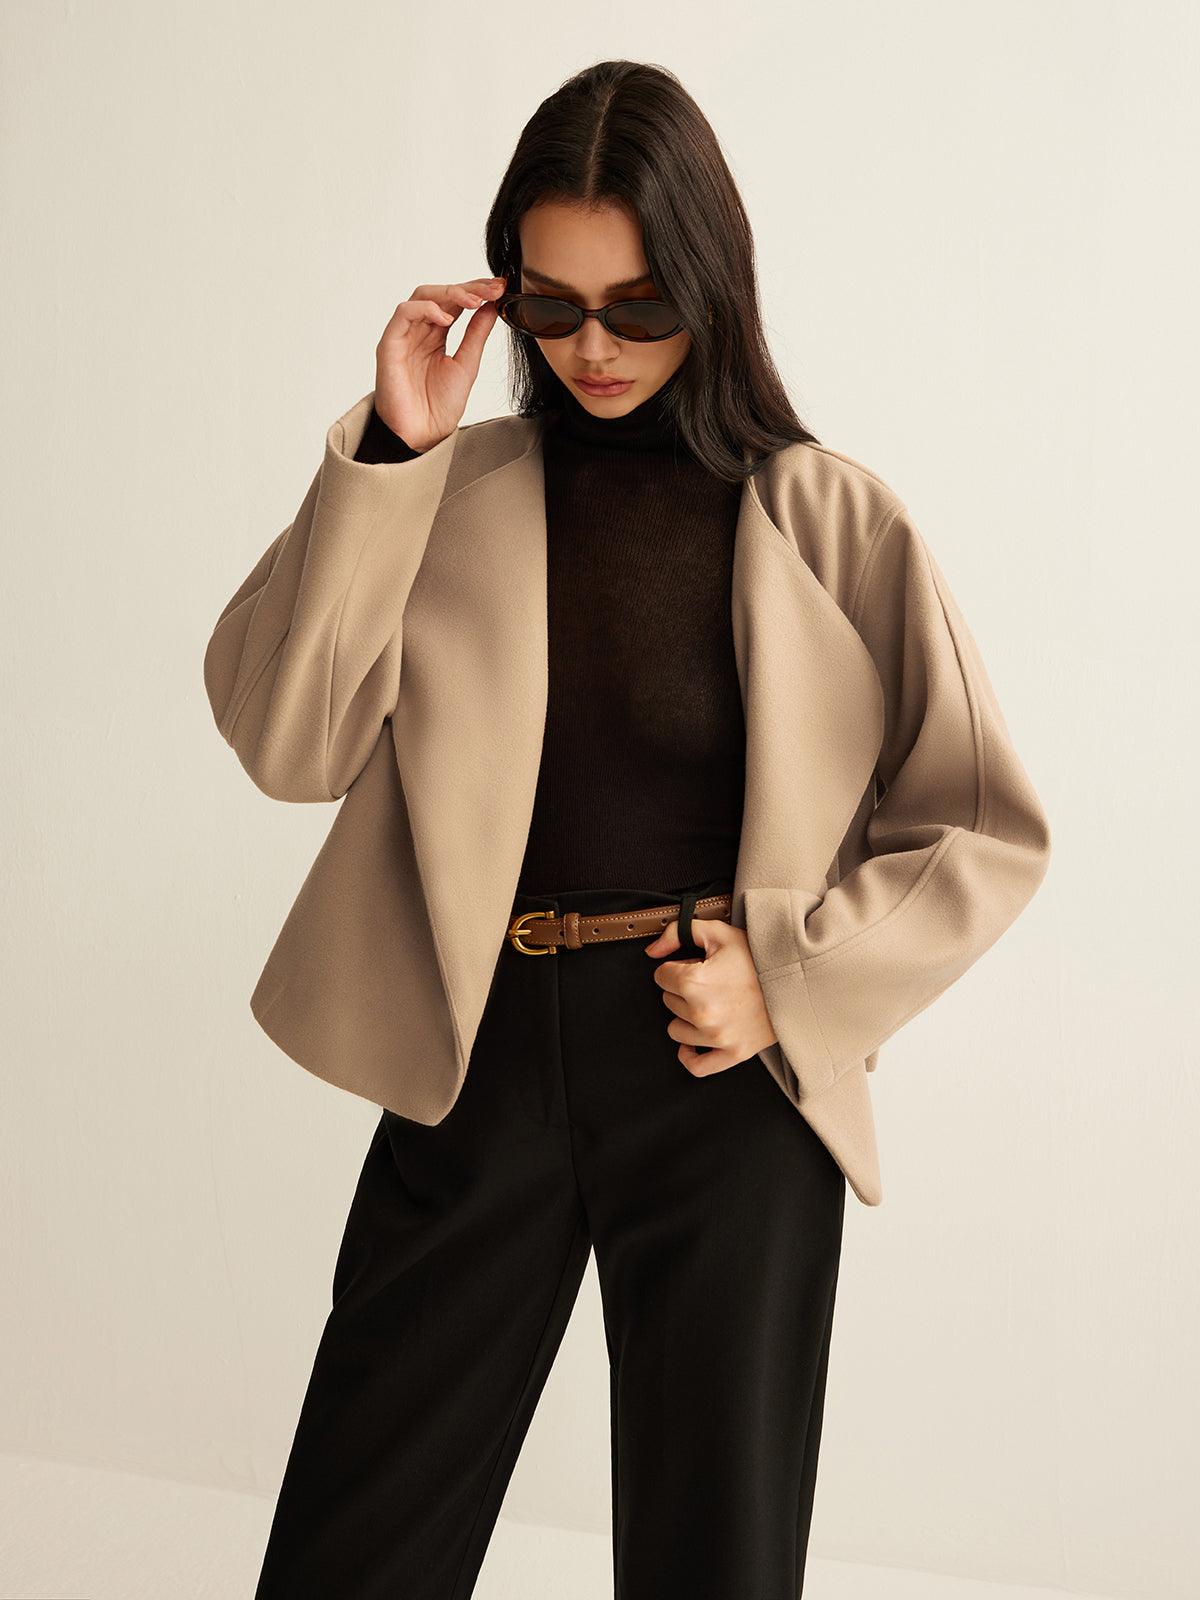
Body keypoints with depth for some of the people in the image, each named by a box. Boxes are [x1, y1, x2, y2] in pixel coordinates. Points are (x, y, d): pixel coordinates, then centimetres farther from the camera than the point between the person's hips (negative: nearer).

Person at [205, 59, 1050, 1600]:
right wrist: (388, 455, -12)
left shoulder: (829, 519, -1)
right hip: (483, 1054, 2)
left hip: (730, 1071, -1)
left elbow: (987, 833, 3)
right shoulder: (451, 493, 4)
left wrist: (793, 983, -10)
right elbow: (286, 744, -8)